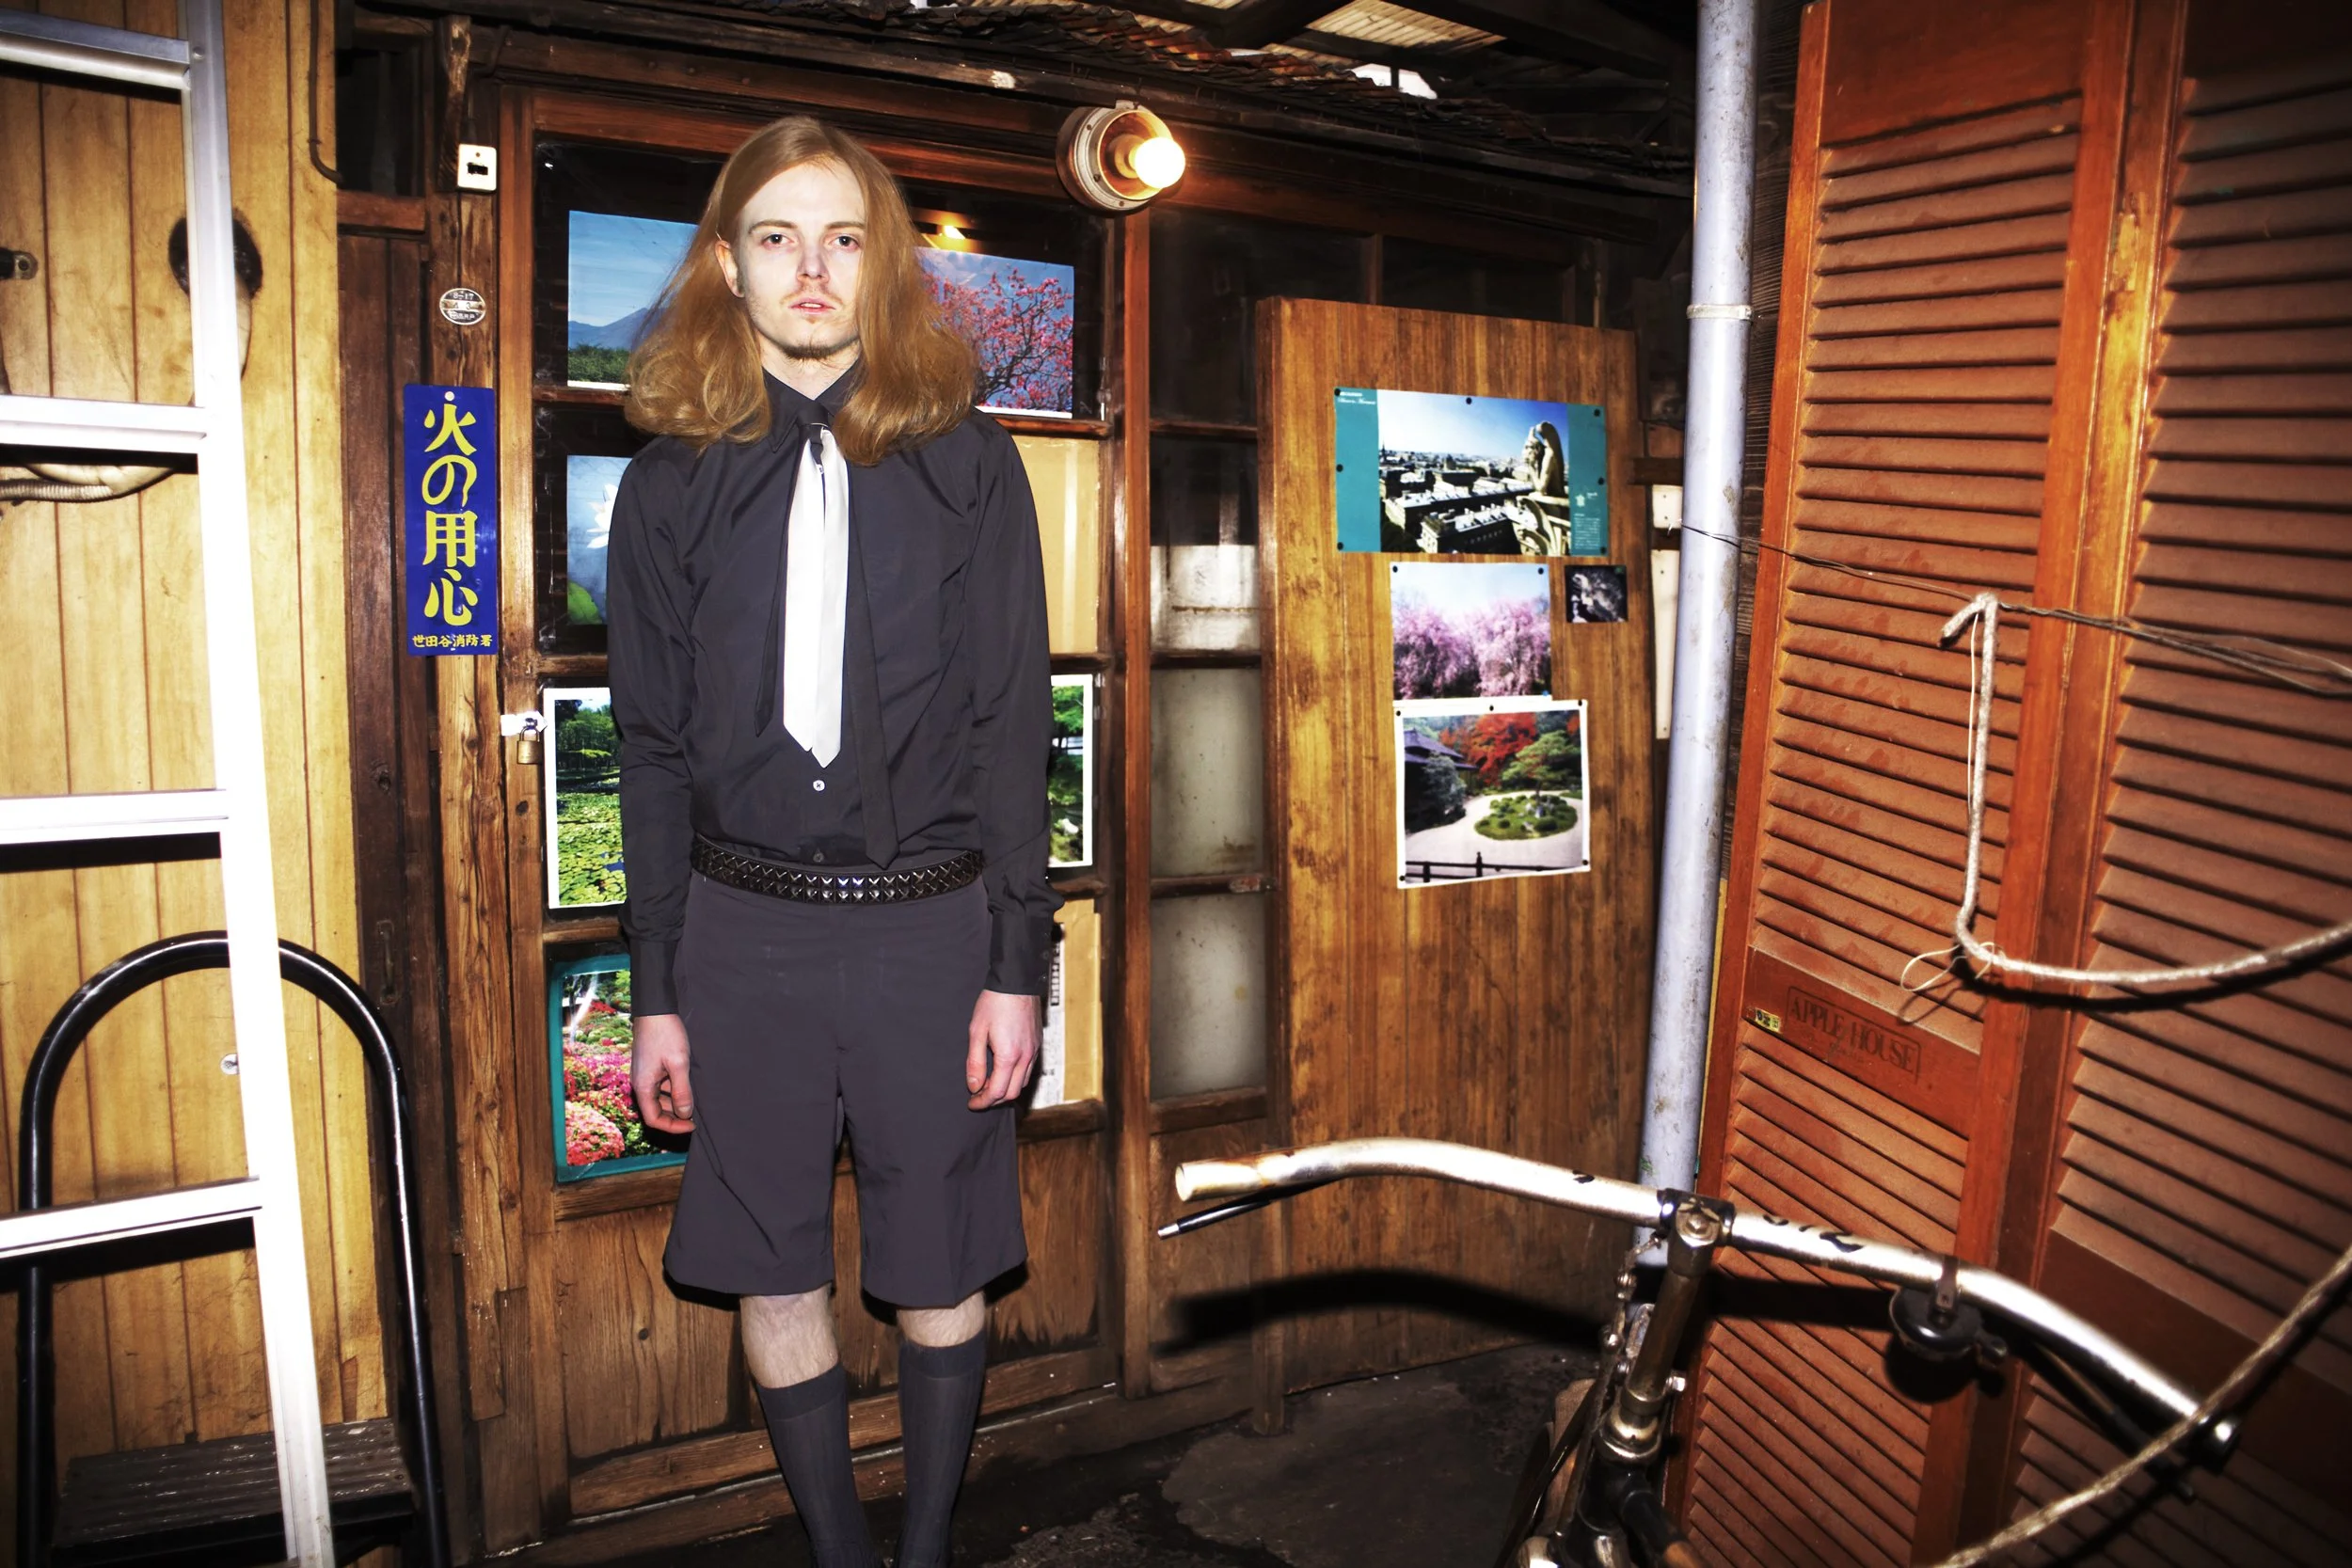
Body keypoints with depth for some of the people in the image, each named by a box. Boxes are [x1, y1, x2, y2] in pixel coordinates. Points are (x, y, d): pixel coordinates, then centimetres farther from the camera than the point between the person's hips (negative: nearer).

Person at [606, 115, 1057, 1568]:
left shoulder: (965, 464, 1)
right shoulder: (672, 485, 6)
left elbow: (1012, 724, -1)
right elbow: (655, 750, 7)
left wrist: (1016, 962, -6)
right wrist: (659, 990, 4)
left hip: (929, 921, -1)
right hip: (745, 929, 2)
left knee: (939, 1272, 10)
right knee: (776, 1275, 11)